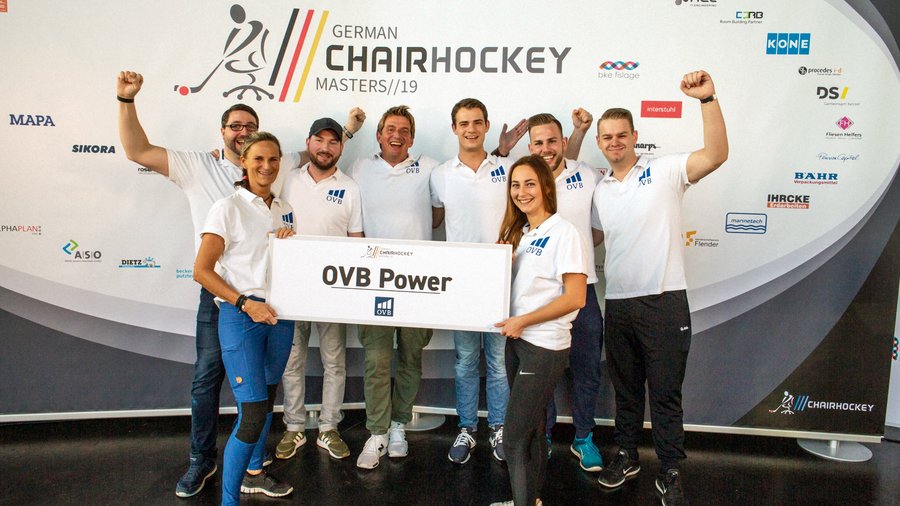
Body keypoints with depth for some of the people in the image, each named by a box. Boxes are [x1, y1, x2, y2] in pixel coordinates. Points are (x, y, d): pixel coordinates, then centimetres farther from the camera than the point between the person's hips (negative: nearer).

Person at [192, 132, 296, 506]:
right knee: (252, 413, -11)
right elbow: (201, 271, -11)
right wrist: (246, 304, -20)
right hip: (240, 316, -6)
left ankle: (254, 473, 39)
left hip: (278, 312, 6)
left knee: (267, 399, 18)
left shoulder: (283, 209, 10)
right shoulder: (228, 208, -9)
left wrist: (289, 239, -2)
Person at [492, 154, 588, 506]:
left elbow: (575, 298, -17)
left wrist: (522, 321, -16)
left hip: (545, 346, -7)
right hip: (517, 340, 7)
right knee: (532, 427, 18)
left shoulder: (563, 233, -12)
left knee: (515, 437, -3)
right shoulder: (517, 233, 10)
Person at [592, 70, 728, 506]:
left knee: (665, 391, 4)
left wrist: (708, 99, -28)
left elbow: (716, 154, -19)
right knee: (625, 388, 17)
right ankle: (626, 455, 34)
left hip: (664, 301, -5)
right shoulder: (600, 190, 12)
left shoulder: (664, 171, -4)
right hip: (618, 303, 5)